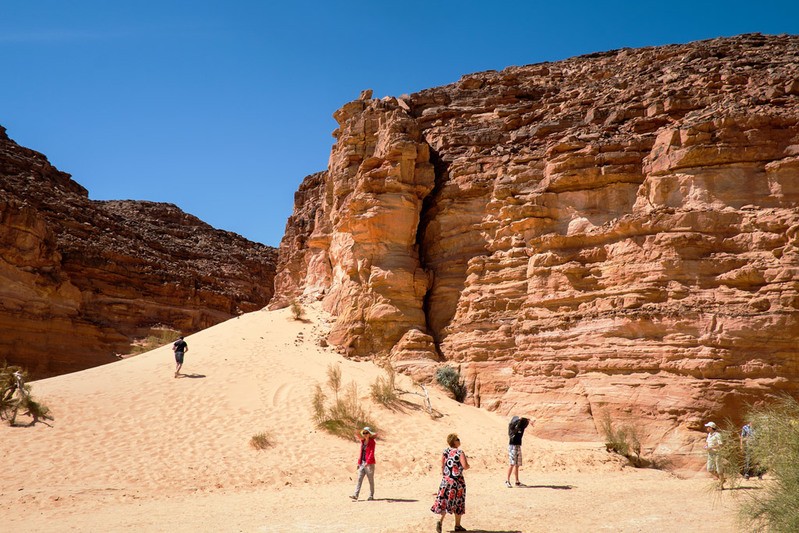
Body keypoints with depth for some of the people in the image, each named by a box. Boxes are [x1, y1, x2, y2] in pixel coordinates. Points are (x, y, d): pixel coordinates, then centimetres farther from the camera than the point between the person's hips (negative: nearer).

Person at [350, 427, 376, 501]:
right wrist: (359, 463, 12)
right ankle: (355, 495, -8)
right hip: (362, 463, 6)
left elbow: (372, 453, -17)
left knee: (371, 480, 4)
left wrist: (367, 462, -26)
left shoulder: (372, 442, -8)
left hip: (369, 463, -6)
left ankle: (371, 496, 13)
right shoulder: (362, 441, 10)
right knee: (359, 479, -3)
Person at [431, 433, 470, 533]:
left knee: (444, 500, 8)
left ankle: (440, 521, -11)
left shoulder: (445, 452, 3)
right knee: (458, 502, 8)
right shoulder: (460, 453, -13)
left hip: (446, 479, 5)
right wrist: (468, 466, 1)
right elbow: (465, 466, -21)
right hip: (457, 481, -4)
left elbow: (442, 466, 6)